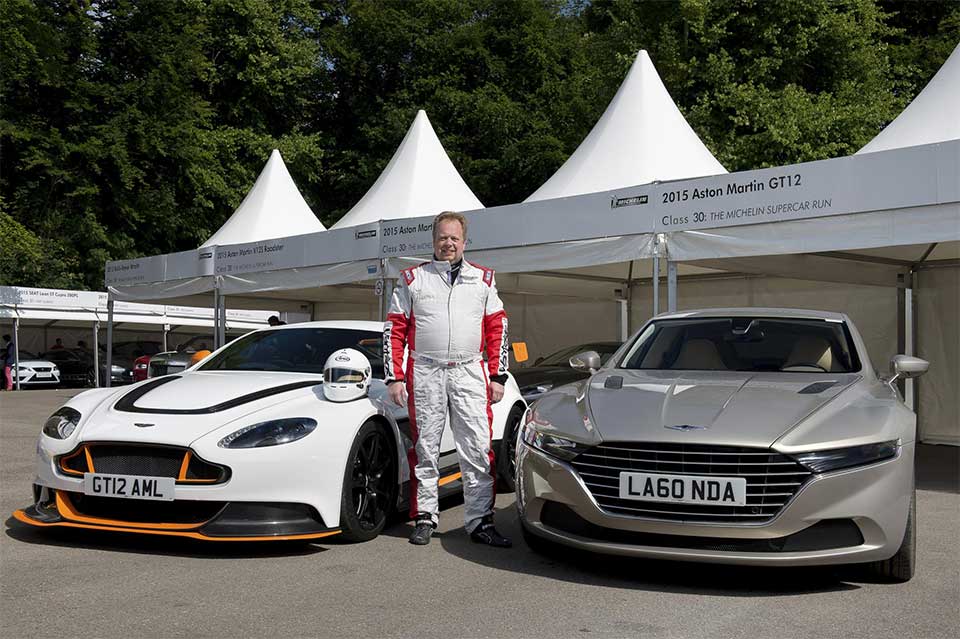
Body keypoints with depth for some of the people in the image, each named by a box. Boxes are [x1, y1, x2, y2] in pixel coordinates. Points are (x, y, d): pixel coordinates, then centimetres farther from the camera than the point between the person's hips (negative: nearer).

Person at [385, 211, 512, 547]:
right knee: (425, 449, 5)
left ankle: (480, 521, 2)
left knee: (478, 449, -4)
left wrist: (498, 375, 5)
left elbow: (497, 329, 12)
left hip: (469, 372, 1)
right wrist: (394, 377, -1)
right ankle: (424, 517, 15)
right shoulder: (412, 279, 9)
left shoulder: (483, 279, 13)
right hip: (424, 372, 0)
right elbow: (394, 330, 7)